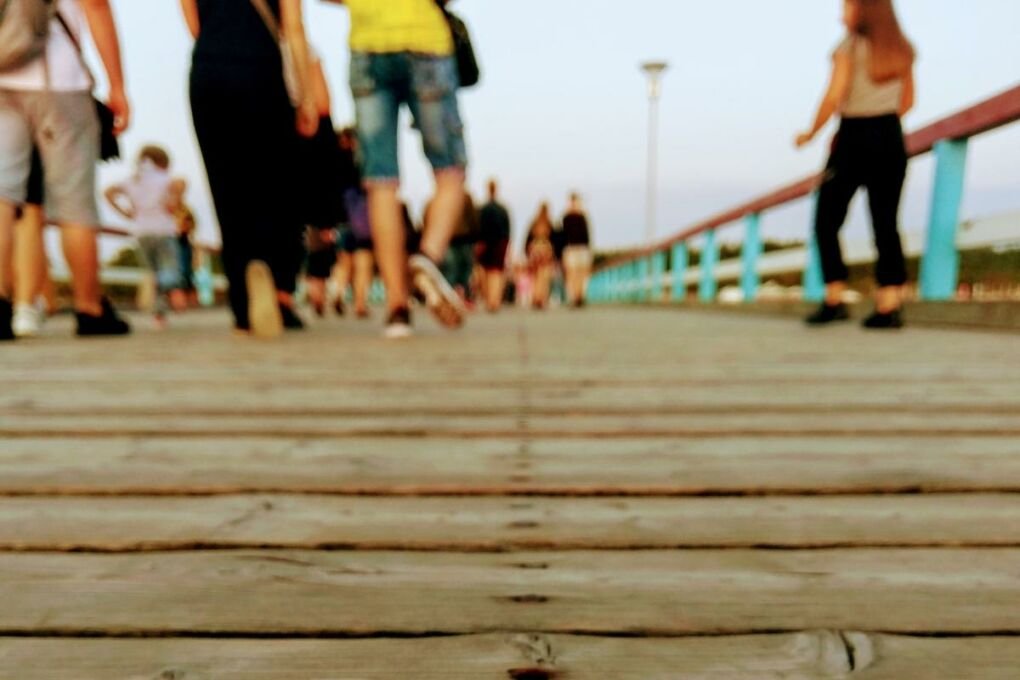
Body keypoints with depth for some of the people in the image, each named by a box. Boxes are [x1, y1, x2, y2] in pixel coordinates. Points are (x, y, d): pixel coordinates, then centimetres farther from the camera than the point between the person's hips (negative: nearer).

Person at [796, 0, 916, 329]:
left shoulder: (849, 47, -5)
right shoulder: (901, 49, 13)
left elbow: (834, 98, -15)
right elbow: (907, 102, 16)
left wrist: (811, 134, -3)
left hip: (854, 140, -5)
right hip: (892, 140, 6)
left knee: (827, 221, 2)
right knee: (886, 224, 4)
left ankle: (835, 300, -4)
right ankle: (889, 305, 0)